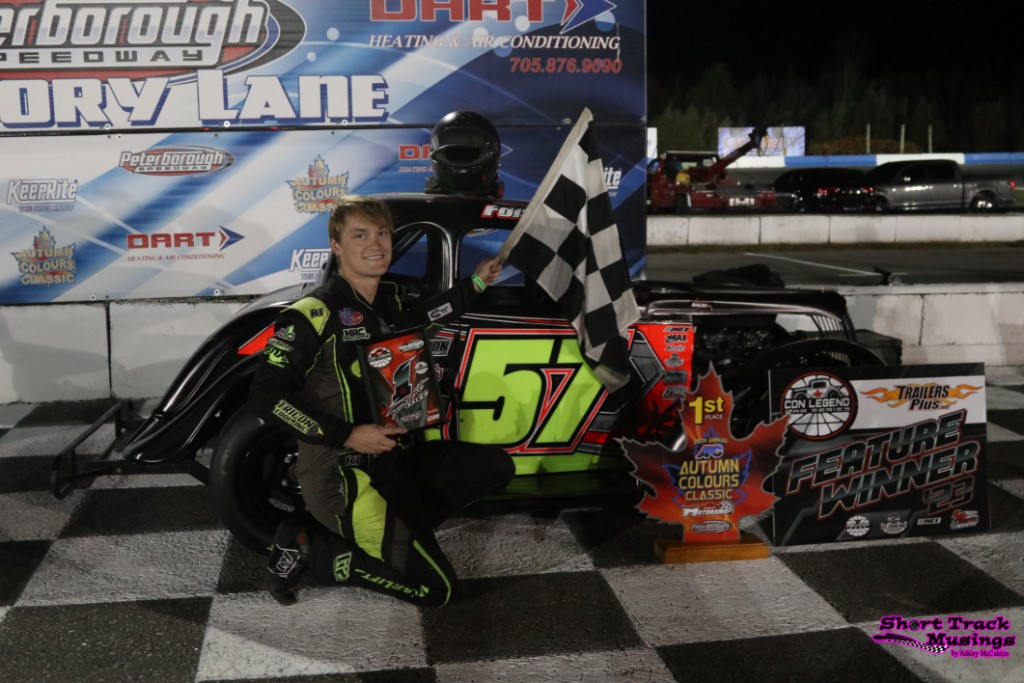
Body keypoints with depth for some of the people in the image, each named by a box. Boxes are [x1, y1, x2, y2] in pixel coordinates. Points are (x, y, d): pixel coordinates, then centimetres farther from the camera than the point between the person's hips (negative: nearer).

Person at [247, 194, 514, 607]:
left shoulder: (388, 300, 9)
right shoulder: (315, 313, -15)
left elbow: (418, 318, 35)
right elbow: (264, 397, -19)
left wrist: (475, 284, 29)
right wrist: (348, 435, -25)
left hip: (395, 457, 8)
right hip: (342, 475, -8)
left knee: (495, 468, 5)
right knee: (434, 589, -11)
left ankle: (392, 530, 2)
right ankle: (314, 551, 3)